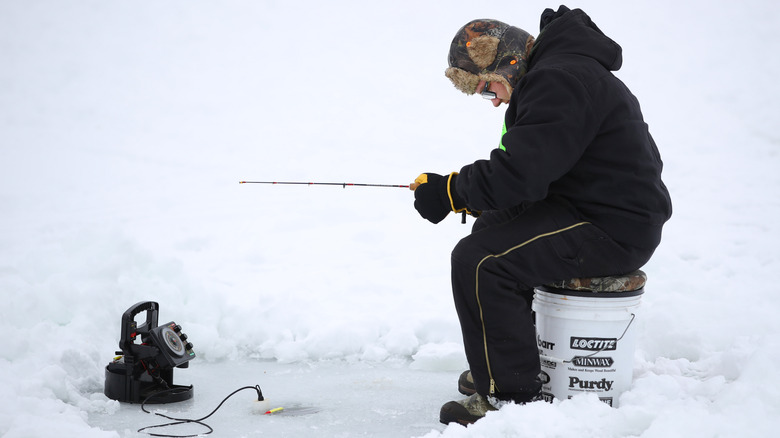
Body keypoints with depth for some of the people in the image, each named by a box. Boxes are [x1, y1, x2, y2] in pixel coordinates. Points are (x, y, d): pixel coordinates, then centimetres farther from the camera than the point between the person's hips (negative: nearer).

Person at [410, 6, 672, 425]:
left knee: (478, 260, -19)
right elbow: (529, 165, 19)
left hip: (613, 229, -11)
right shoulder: (554, 71, 16)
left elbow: (519, 173, -27)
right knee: (490, 229, 24)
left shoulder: (559, 80, -20)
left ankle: (511, 396, -10)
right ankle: (502, 363, 32)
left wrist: (449, 190, -14)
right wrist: (475, 196, 6)